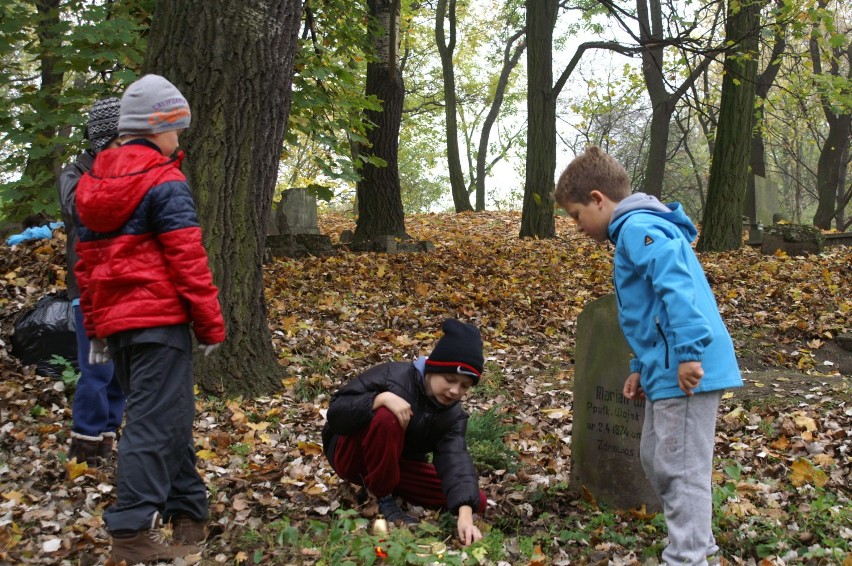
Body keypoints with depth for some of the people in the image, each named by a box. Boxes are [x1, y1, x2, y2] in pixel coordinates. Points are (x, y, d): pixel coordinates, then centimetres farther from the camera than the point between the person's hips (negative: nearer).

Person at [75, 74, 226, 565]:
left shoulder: (94, 184, 16)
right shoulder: (165, 182, -9)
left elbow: (87, 262, 18)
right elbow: (187, 260, -14)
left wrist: (97, 328, 23)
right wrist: (211, 324, -8)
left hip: (114, 320, 8)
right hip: (159, 319, -8)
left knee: (167, 416, 16)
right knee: (156, 422, -5)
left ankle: (189, 512, 23)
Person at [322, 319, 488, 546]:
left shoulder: (453, 415, -9)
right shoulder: (393, 377, -24)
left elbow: (455, 460, -26)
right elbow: (335, 414, -28)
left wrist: (465, 516, -42)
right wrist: (381, 398, -44)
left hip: (399, 464, 5)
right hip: (351, 457, -5)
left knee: (477, 503, -9)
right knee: (386, 418, -38)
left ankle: (390, 488, 4)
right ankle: (382, 500, -19)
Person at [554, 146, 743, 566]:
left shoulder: (638, 228, -12)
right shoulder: (638, 230, 21)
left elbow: (677, 288, -25)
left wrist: (689, 353, -29)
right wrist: (641, 368, 25)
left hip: (686, 372, -11)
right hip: (666, 371, 11)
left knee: (681, 469, -4)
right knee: (655, 461, 20)